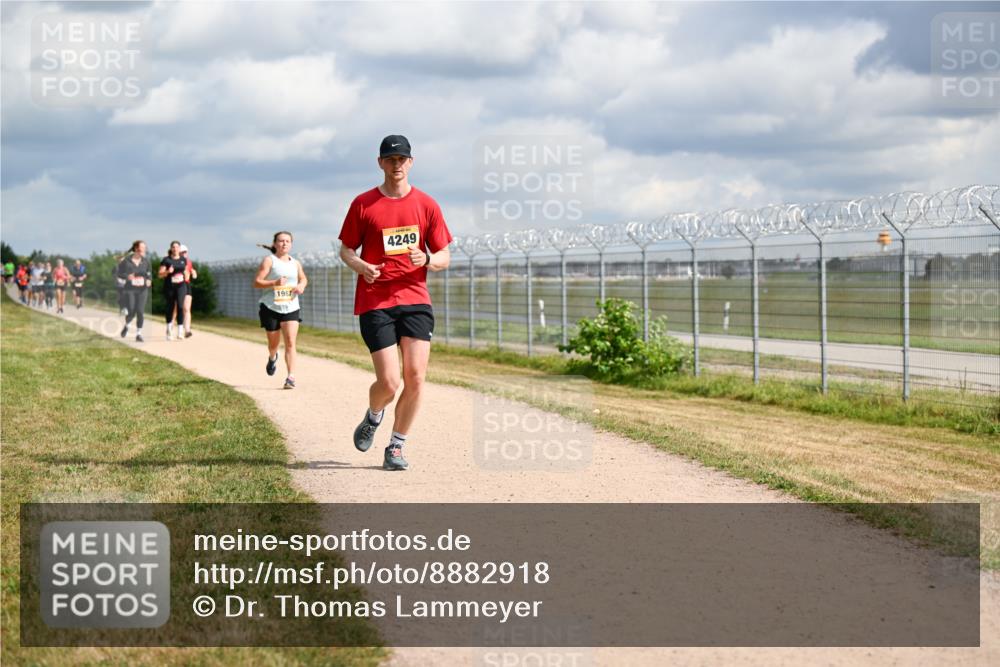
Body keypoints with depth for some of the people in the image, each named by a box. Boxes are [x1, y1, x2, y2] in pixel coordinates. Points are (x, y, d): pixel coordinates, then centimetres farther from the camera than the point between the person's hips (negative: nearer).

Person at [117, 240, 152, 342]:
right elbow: (117, 273, -3)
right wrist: (127, 276, -20)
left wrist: (149, 280, -3)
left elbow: (150, 273, 18)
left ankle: (138, 334, 4)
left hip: (142, 290, 2)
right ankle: (126, 326, 26)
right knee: (131, 312, -8)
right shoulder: (126, 261, -8)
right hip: (130, 290, -2)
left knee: (140, 312, -7)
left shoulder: (145, 261, 3)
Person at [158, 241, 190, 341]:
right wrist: (167, 272, -21)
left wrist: (186, 275, 5)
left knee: (180, 306, -14)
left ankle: (180, 332, -17)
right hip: (169, 287, -1)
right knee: (171, 307, 8)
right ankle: (169, 327, 34)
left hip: (181, 286, 1)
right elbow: (160, 274, -4)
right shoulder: (166, 260, -2)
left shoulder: (183, 260, 9)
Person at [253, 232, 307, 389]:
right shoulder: (269, 261, -4)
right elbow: (257, 282, -10)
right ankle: (272, 358, 48)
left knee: (290, 342, -12)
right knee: (273, 343, 11)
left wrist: (301, 286, 3)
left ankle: (291, 377, -16)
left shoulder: (295, 263, 10)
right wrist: (274, 283, -25)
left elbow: (303, 278, 27)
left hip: (291, 308, 2)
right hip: (271, 307, -2)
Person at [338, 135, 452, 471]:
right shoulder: (363, 204, 3)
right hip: (375, 302, -2)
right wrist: (361, 266, -12)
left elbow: (444, 257, 10)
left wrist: (427, 260, -13)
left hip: (415, 299, 2)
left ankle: (396, 446, 9)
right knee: (389, 383, -9)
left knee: (415, 378, -8)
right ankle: (372, 418, 26)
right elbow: (346, 250, 10)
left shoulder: (426, 204, 7)